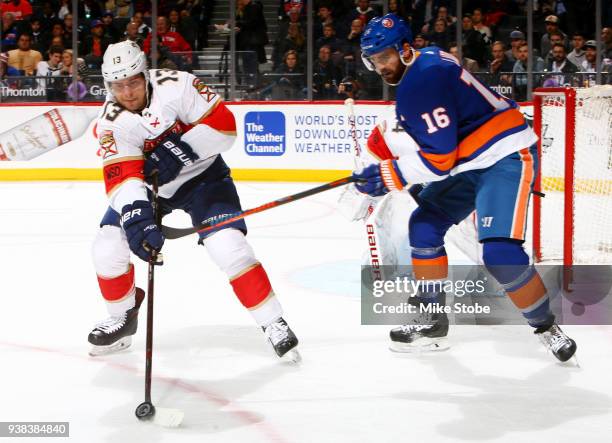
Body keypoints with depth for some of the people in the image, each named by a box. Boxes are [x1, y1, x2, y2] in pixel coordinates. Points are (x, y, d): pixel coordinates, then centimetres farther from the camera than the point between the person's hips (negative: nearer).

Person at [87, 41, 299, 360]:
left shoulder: (176, 86, -26)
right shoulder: (111, 122, -20)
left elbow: (223, 123, -24)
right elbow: (121, 177, -31)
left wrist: (182, 151, -34)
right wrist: (136, 217, -48)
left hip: (201, 175, -3)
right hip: (148, 185, 3)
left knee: (228, 245, -21)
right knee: (108, 247, -7)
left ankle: (273, 324, -7)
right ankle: (122, 318, 21)